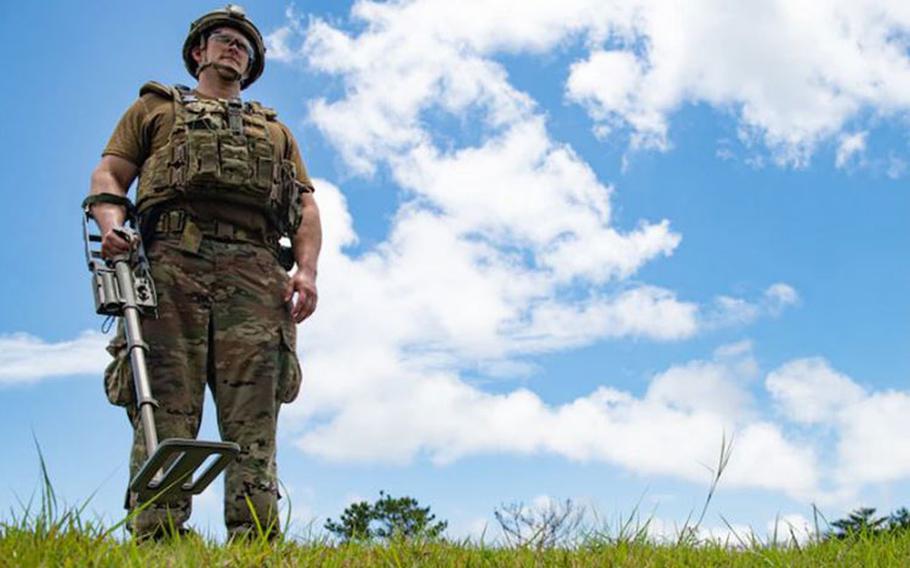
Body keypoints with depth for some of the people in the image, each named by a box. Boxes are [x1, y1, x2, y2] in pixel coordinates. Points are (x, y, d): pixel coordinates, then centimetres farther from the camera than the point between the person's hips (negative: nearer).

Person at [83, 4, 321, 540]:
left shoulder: (275, 129, 35)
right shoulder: (156, 106, 30)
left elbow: (307, 207, 24)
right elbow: (108, 175, 17)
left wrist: (307, 270, 4)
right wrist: (111, 223, -7)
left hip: (254, 273, 2)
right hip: (170, 260, -1)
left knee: (253, 422, -12)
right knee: (166, 410, -15)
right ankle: (155, 540, -21)